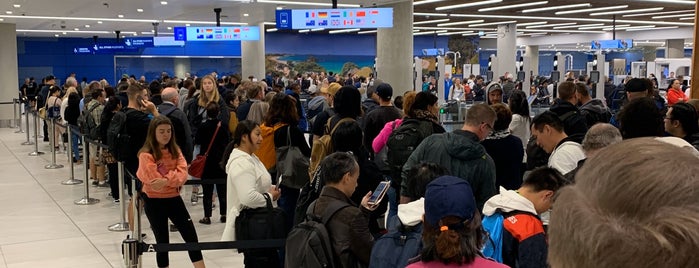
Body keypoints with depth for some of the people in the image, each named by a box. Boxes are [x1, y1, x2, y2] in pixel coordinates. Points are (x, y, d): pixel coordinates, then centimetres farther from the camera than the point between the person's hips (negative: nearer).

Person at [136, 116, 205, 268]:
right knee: (162, 241, 6)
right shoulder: (146, 155, -13)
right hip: (154, 201, -5)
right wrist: (174, 176, -12)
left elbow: (183, 173, -8)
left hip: (174, 198, 5)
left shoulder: (175, 150, 5)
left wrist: (167, 180, -23)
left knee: (191, 236, 6)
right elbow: (156, 181, -20)